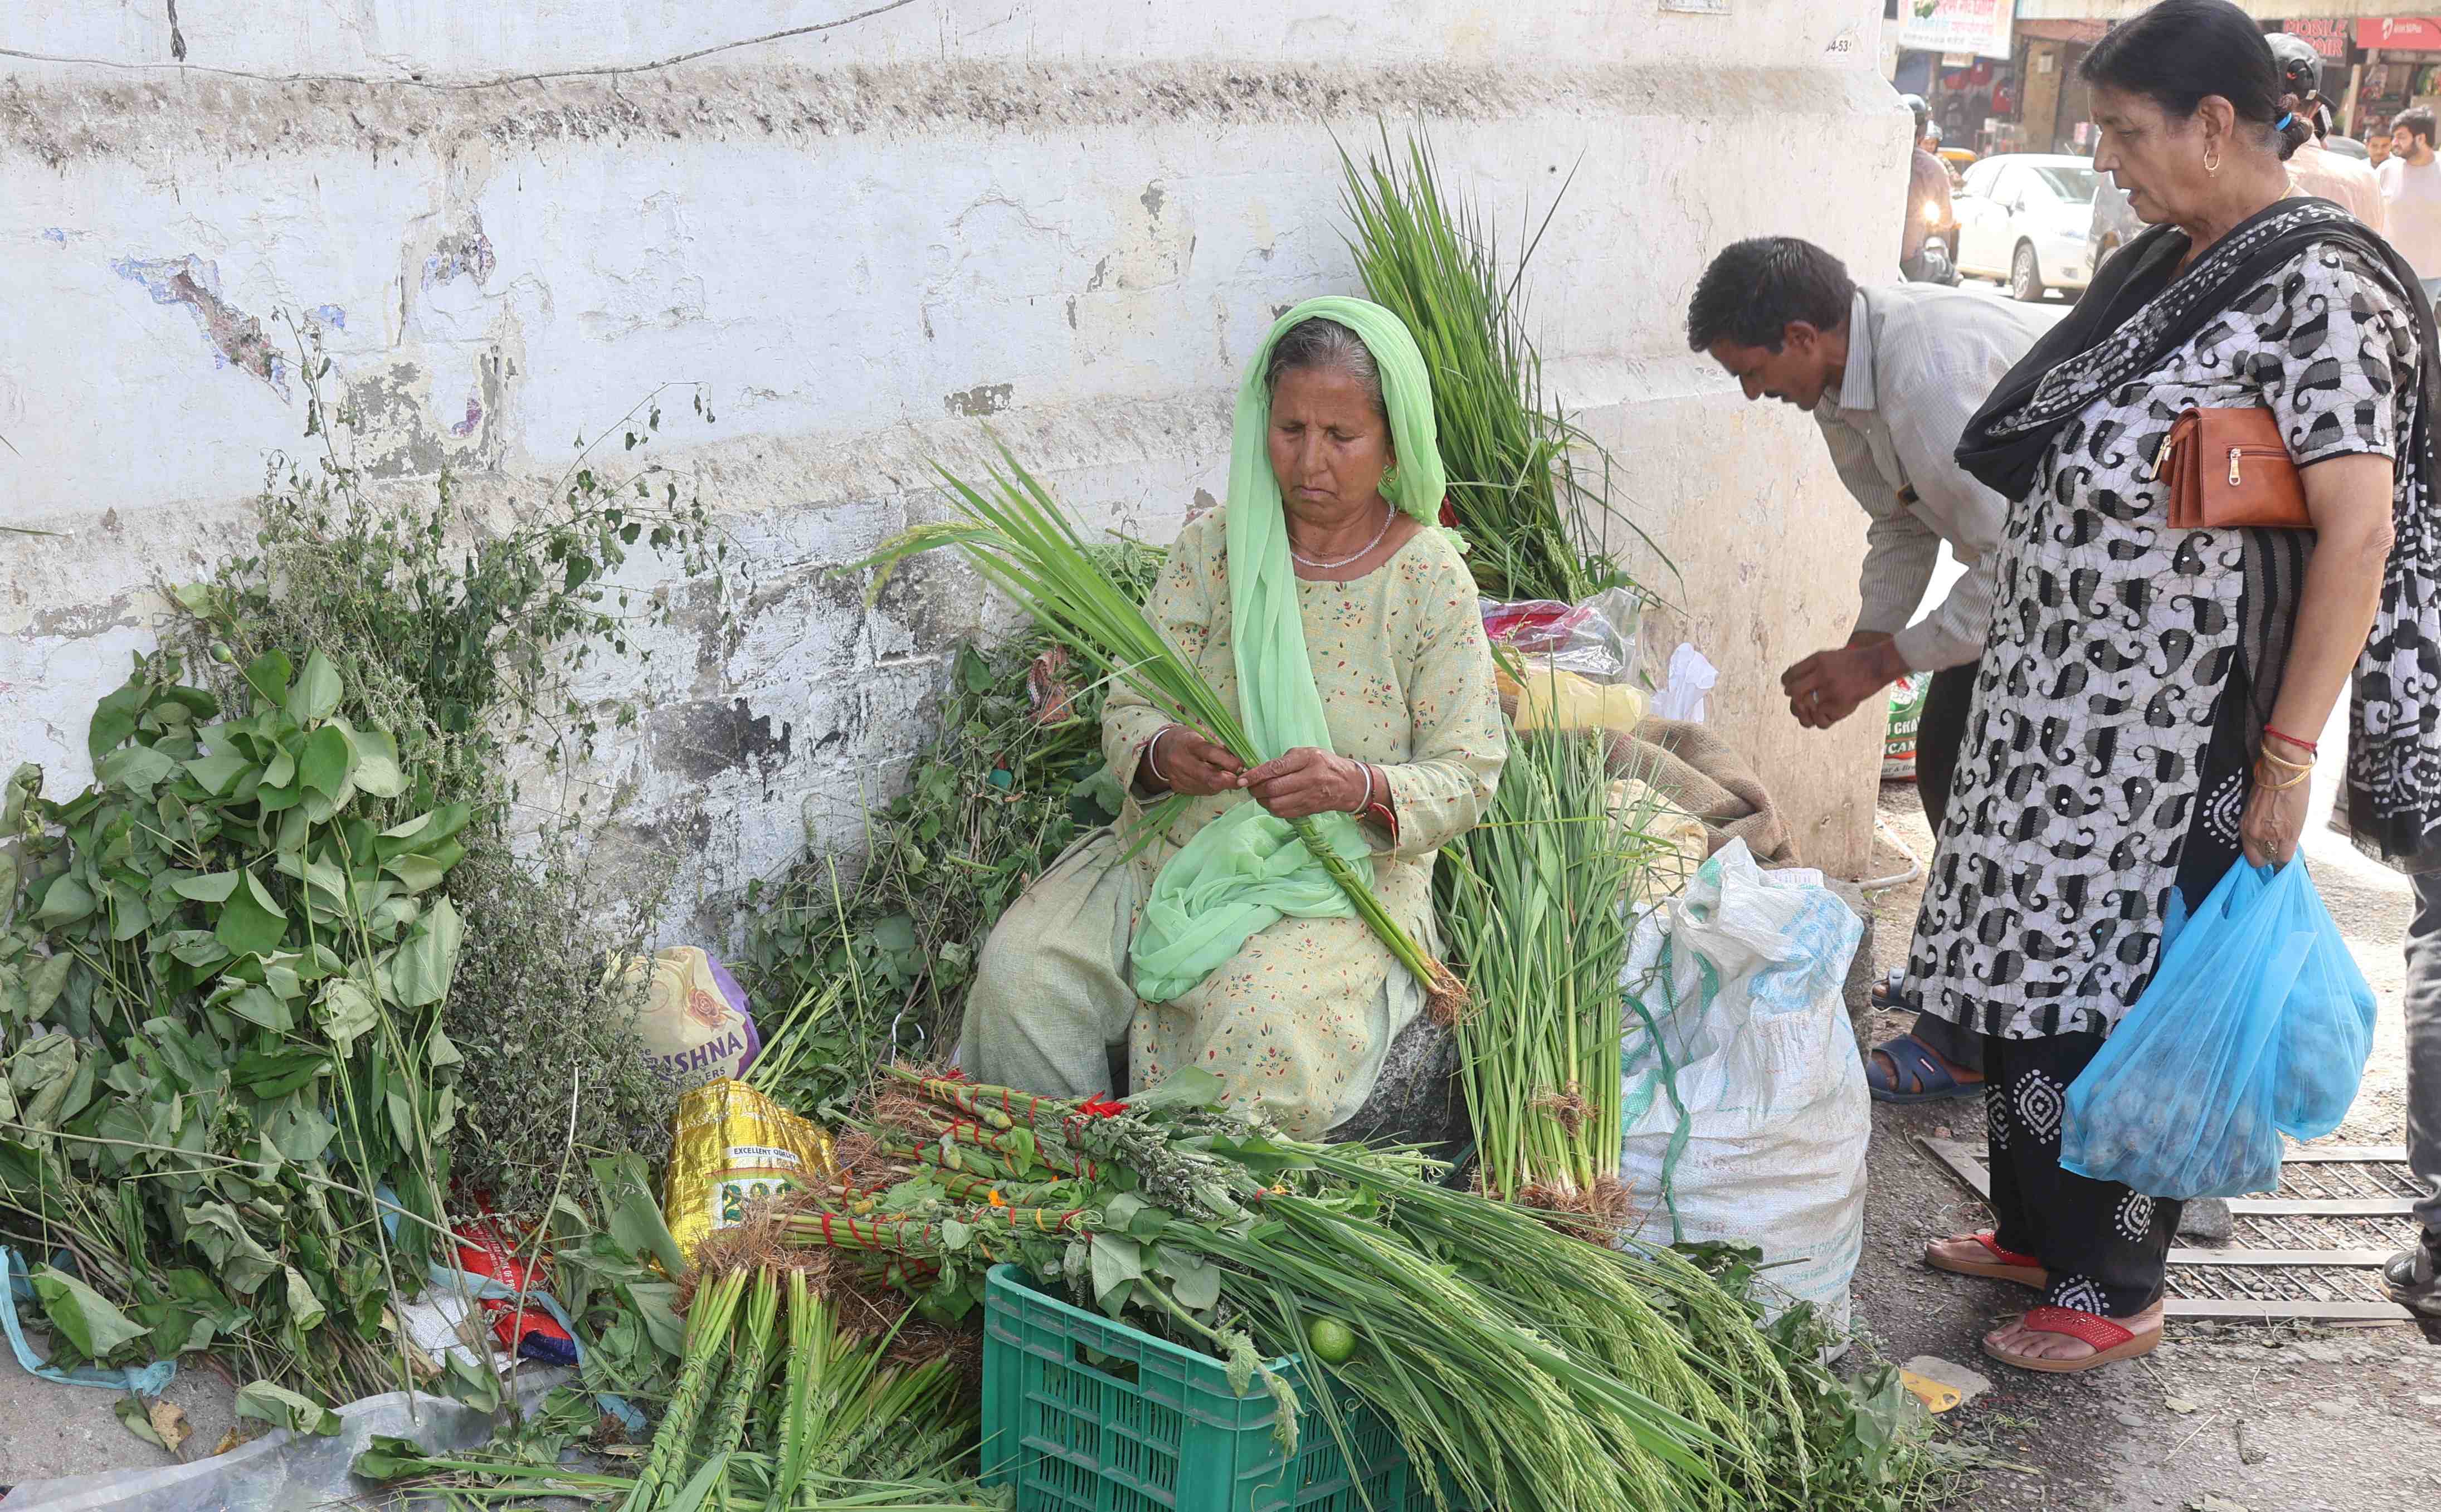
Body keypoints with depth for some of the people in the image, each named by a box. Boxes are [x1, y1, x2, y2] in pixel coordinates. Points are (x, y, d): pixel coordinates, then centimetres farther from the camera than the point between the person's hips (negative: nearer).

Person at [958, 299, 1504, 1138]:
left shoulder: (1431, 581, -4)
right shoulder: (1212, 548, 3)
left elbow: (1468, 775, -6)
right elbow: (1131, 707, 2)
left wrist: (1359, 785, -27)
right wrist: (1161, 754, -23)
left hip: (1344, 874, -3)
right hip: (1176, 847, 3)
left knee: (1262, 1019, -33)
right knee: (1019, 968, -19)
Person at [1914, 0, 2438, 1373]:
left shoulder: (2320, 288, -15)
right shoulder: (2171, 262, 10)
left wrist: (2290, 755, -21)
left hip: (2171, 738, -8)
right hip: (2062, 706, 8)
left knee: (2121, 1001, 3)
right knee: (2037, 968, 16)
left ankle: (2115, 1293, 20)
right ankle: (2038, 1228, 34)